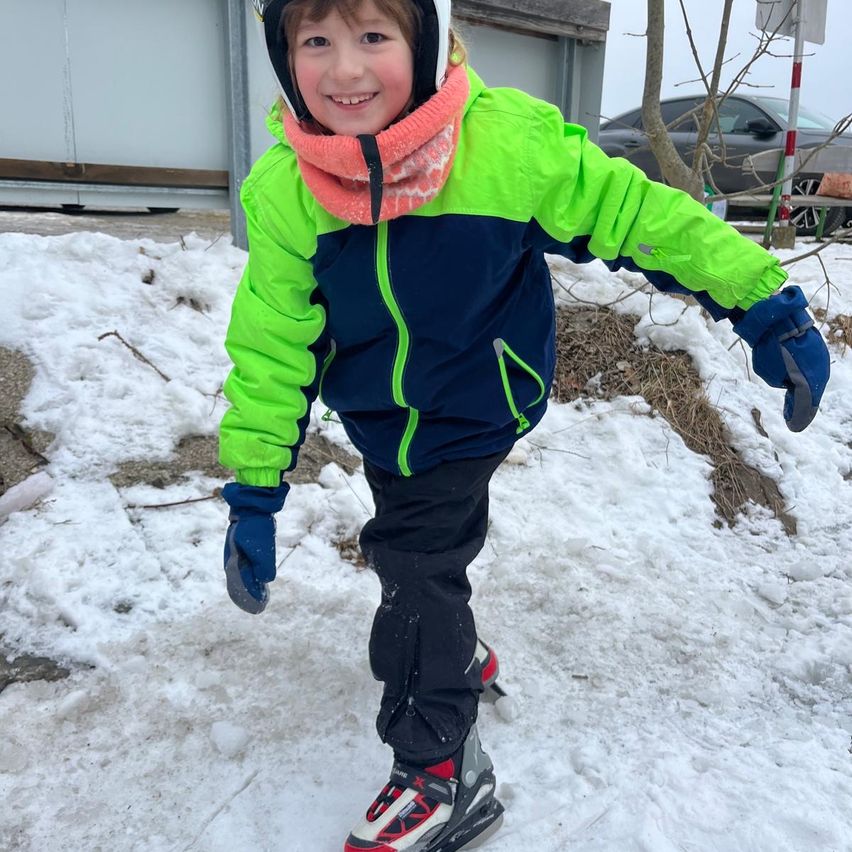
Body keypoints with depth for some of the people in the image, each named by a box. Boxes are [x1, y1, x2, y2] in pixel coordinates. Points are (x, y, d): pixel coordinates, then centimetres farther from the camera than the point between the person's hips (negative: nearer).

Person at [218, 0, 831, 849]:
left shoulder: (506, 143, -28)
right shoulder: (282, 191, -20)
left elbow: (631, 213, -16)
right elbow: (270, 343, -12)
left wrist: (764, 304, -12)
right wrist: (254, 491, -8)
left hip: (471, 410, -4)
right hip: (379, 419, 5)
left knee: (416, 565, -5)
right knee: (409, 542, 22)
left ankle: (441, 775, 16)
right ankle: (457, 655, 53)